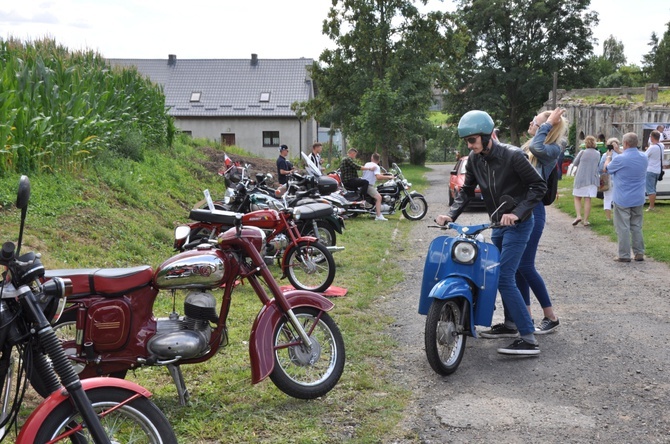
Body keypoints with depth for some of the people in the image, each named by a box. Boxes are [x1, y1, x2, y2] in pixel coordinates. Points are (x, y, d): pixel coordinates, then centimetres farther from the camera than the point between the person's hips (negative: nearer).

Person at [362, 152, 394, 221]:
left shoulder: (367, 164, 13)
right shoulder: (376, 167, -11)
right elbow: (378, 177, -27)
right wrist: (388, 177, -18)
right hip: (369, 185, -9)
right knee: (378, 197, -21)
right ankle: (378, 216, -33)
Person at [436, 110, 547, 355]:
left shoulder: (512, 155, -20)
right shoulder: (474, 159, -1)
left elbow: (539, 186, -16)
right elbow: (466, 191, 7)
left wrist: (517, 213, -25)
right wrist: (451, 214, -9)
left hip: (518, 224, -8)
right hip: (498, 224, 8)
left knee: (504, 278, -16)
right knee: (498, 273, 16)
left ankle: (529, 339, -15)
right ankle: (511, 324, 34)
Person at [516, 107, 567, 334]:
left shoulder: (553, 149, -9)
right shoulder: (527, 147, 13)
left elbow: (537, 147, -30)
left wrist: (547, 124, -17)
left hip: (532, 211, -8)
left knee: (525, 266, -7)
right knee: (516, 265, 10)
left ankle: (551, 317, 6)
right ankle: (526, 314, 20)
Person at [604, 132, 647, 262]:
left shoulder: (620, 159, -19)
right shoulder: (644, 158, 0)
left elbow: (607, 169, 1)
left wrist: (608, 159, 21)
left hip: (623, 200, -6)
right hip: (638, 199, 6)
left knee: (623, 228, 1)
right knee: (637, 227, 14)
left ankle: (624, 255, 3)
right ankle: (639, 253, 17)